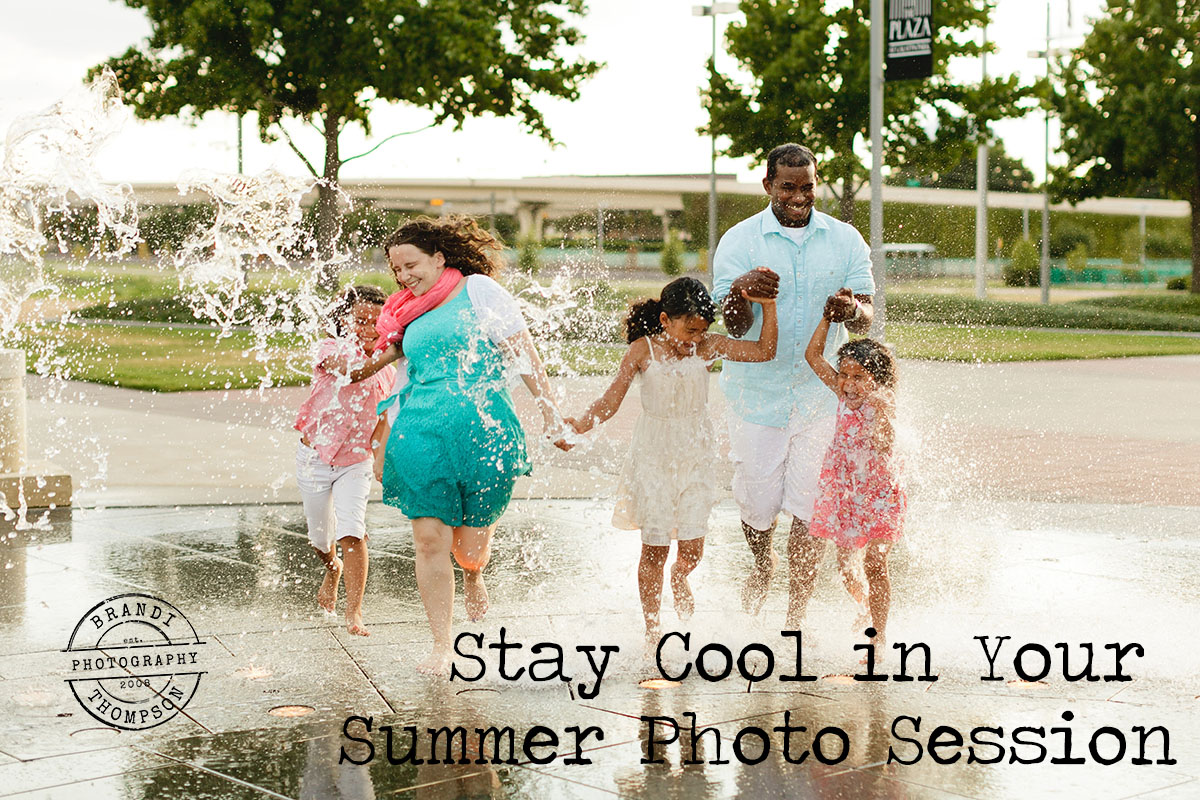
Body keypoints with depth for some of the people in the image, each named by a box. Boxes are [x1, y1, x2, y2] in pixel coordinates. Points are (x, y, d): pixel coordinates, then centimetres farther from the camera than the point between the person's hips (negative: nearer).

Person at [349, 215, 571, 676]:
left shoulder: (477, 289, 0)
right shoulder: (408, 314, 16)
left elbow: (522, 352, -2)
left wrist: (550, 414, -6)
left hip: (483, 431, -4)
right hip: (420, 434, 4)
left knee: (470, 549, 0)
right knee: (430, 539, -5)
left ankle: (474, 577, 39)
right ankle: (440, 647, 6)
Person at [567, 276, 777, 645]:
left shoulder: (707, 347, -2)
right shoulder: (643, 351, -9)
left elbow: (765, 350, -2)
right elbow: (610, 401, -11)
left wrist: (768, 305, -11)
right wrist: (578, 426, -28)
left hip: (694, 455, 2)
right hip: (653, 456, -2)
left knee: (692, 546, 0)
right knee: (655, 547, 2)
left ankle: (679, 579, 39)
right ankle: (652, 629, 20)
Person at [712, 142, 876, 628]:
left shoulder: (846, 241, 2)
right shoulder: (739, 241, -4)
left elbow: (865, 320, -4)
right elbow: (735, 326, -12)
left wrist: (852, 310, -29)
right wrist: (741, 291, -36)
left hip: (821, 396, 1)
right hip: (758, 393, -1)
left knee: (809, 512, -2)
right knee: (757, 504, 7)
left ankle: (796, 618, 11)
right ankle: (762, 565, 42)